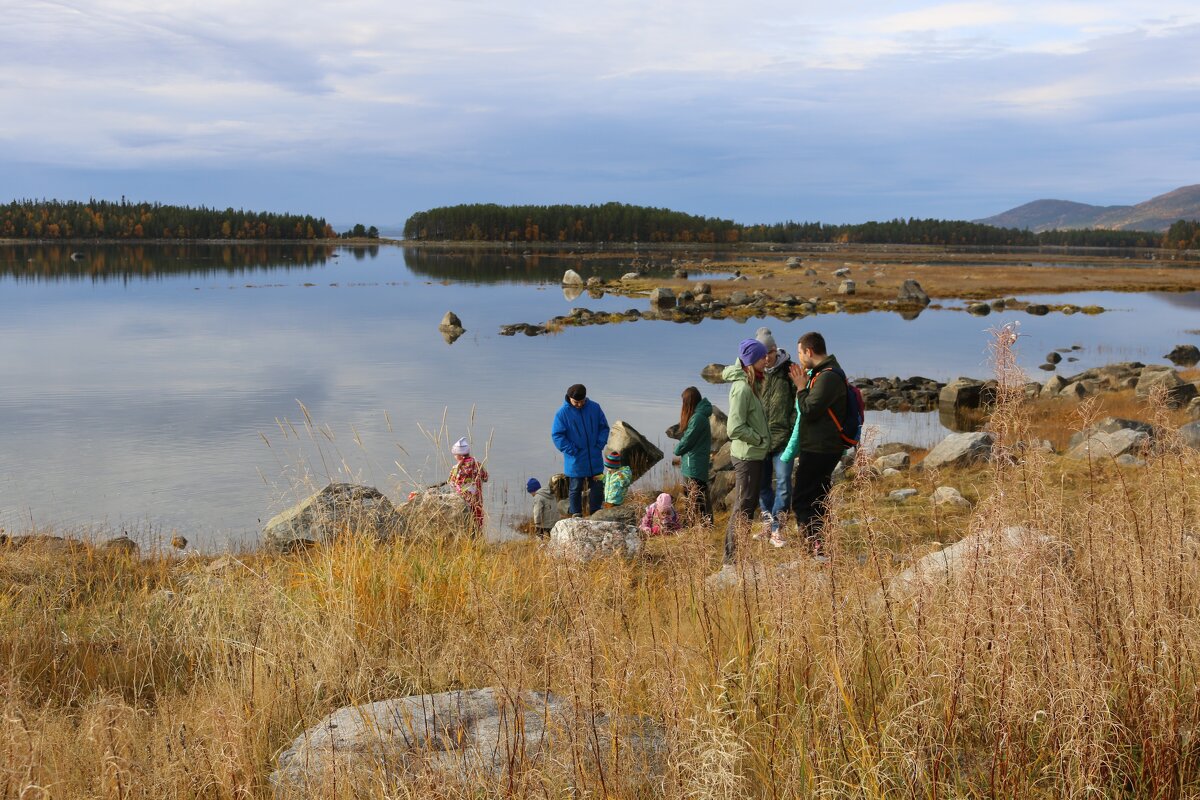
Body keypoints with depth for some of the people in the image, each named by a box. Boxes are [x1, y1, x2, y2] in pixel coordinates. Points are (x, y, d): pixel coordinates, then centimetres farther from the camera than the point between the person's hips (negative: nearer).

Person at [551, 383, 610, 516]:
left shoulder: (595, 408, -2)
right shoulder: (562, 413, -11)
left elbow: (604, 427, 8)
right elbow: (557, 435, -10)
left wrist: (600, 444, -5)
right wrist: (571, 450, -16)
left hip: (595, 460, 3)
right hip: (575, 461, -3)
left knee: (597, 488, 10)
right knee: (575, 489, 7)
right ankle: (576, 515, 19)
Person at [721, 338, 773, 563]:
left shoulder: (752, 384, 9)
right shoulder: (742, 388, -21)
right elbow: (736, 428, -25)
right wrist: (760, 439, -15)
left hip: (755, 454, 10)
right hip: (746, 454, -10)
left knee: (749, 502, 16)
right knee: (744, 505, -3)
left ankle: (736, 551, 25)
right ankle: (733, 555, 4)